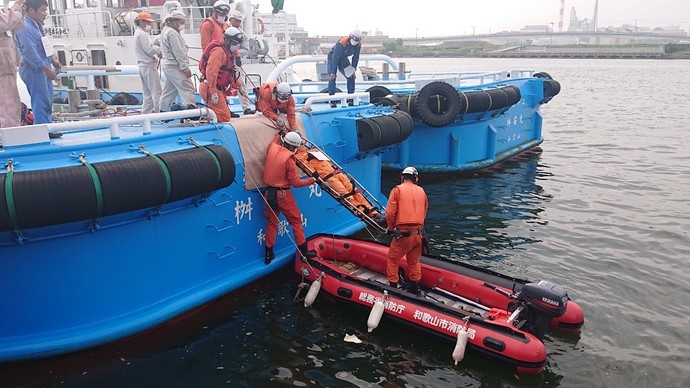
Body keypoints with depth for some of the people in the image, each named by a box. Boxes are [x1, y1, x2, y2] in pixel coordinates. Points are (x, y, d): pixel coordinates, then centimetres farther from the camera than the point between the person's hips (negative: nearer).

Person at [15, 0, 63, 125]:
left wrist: (53, 60, 14)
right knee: (41, 103, -9)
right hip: (33, 69, -10)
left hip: (43, 69, 10)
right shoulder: (25, 28, -17)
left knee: (47, 102, 13)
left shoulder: (37, 25, 14)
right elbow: (30, 52, -22)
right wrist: (47, 69, -23)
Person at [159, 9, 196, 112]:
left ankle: (163, 111, 21)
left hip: (167, 65, 11)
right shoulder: (172, 33, -14)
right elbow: (178, 52, -18)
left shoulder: (165, 31, 19)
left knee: (169, 90, 15)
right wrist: (186, 67, -19)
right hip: (174, 66, -11)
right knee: (187, 88, -15)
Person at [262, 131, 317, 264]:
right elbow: (296, 183, -15)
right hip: (282, 194, -6)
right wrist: (311, 180, -2)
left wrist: (278, 135, 42)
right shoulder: (289, 159, -19)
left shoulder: (272, 148, -3)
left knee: (272, 223, 16)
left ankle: (268, 254, 20)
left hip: (269, 192, 6)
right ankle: (303, 251, 13)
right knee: (296, 221, 8)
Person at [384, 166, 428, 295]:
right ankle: (416, 288, 29)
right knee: (414, 261, 22)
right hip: (418, 233, 5)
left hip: (403, 234, -5)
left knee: (392, 260, 12)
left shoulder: (397, 190, -4)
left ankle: (393, 286, 14)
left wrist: (390, 228, 5)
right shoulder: (422, 191, 9)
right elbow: (424, 213, 10)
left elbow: (390, 213, -9)